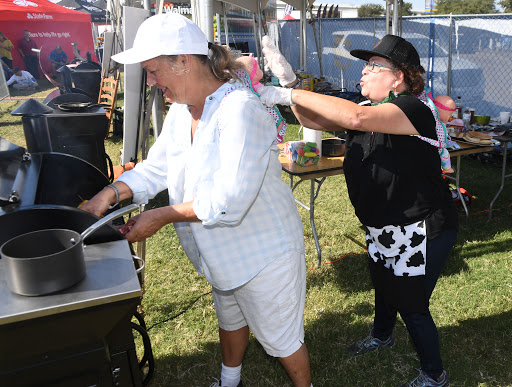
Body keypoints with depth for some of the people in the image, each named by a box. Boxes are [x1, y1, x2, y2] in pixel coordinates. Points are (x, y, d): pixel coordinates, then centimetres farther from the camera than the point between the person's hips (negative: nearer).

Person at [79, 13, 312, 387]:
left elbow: (229, 201, -34)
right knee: (229, 317, 31)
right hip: (223, 254, 9)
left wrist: (163, 216, -25)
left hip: (264, 255, -9)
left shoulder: (240, 109, -29)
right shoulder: (180, 111, 1)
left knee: (281, 338, 12)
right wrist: (110, 193, -8)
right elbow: (156, 169, 8)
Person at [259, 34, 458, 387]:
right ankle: (381, 336, 58)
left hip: (421, 232, -8)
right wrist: (289, 84, -15)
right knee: (384, 287, 28)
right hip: (383, 229, 8)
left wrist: (289, 94, -36)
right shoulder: (371, 109, 2)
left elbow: (355, 117, -42)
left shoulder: (413, 109, -24)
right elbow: (315, 121, 1)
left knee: (411, 306, 6)